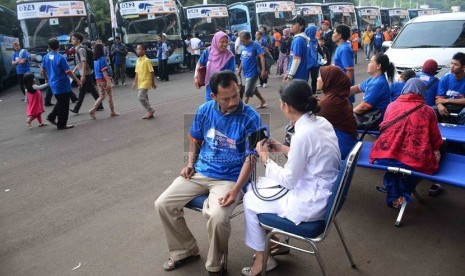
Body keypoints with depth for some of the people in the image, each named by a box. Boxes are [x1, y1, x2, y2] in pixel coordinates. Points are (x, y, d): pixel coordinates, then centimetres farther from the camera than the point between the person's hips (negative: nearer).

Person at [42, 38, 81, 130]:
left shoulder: (46, 57, 3)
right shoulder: (60, 58, -18)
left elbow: (43, 71, 13)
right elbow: (68, 72, -18)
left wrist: (47, 79, 30)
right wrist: (77, 81, -10)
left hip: (53, 84, 7)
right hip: (62, 85, -7)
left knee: (60, 102, 25)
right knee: (64, 105, 4)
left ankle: (51, 117, 25)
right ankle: (61, 124, 12)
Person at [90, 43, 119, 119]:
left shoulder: (95, 60, 10)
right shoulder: (102, 59, -15)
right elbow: (103, 71, -20)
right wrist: (108, 81, -22)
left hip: (98, 80, 7)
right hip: (103, 79, -7)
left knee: (101, 96, 13)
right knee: (110, 96, 8)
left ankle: (92, 110, -3)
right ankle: (112, 112, 17)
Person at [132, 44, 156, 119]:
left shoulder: (147, 60, -14)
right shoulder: (138, 60, 9)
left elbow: (151, 72, -12)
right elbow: (137, 72, 15)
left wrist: (153, 83, -10)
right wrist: (135, 82, 11)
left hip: (146, 82, -8)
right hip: (140, 83, 8)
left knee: (141, 97, -13)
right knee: (144, 98, 10)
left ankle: (150, 110, 1)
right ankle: (150, 113, 20)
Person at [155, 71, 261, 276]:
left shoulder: (250, 118, -15)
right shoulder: (204, 110, -2)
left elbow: (250, 158, -14)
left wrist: (235, 190, -25)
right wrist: (190, 163, 0)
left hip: (230, 178, -5)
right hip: (200, 172, 5)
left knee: (217, 217, -31)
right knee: (163, 204, -4)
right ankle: (186, 251, 18)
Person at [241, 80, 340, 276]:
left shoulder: (302, 134, -27)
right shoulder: (321, 122, -1)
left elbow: (289, 181, -19)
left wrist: (265, 158, -7)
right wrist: (282, 149, 10)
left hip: (310, 203, -9)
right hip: (322, 191, 9)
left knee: (249, 200, 7)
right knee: (259, 185, 20)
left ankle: (262, 259, 24)